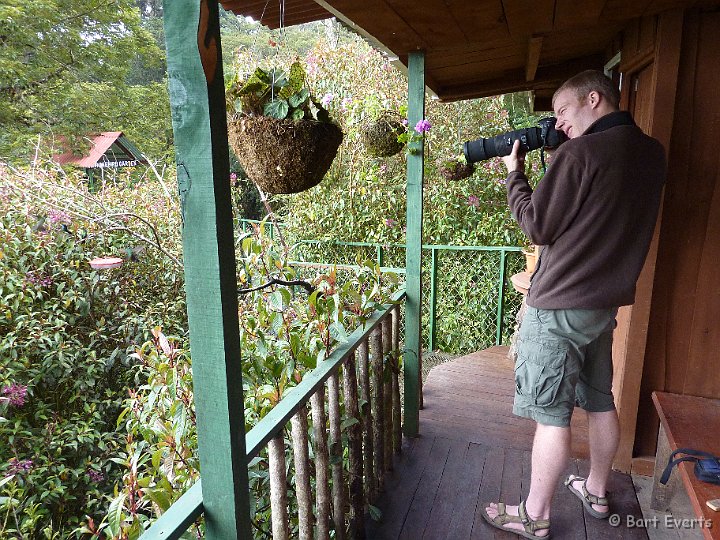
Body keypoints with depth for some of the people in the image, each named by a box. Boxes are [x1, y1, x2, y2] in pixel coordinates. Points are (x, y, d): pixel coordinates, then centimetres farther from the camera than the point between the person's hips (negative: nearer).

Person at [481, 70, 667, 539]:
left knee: (552, 413, 1)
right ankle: (597, 492, 40)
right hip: (607, 301, 9)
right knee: (600, 401, 21)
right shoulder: (651, 152, 8)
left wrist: (514, 172, -1)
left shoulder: (579, 154, -17)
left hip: (560, 306, -8)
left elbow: (538, 227, -13)